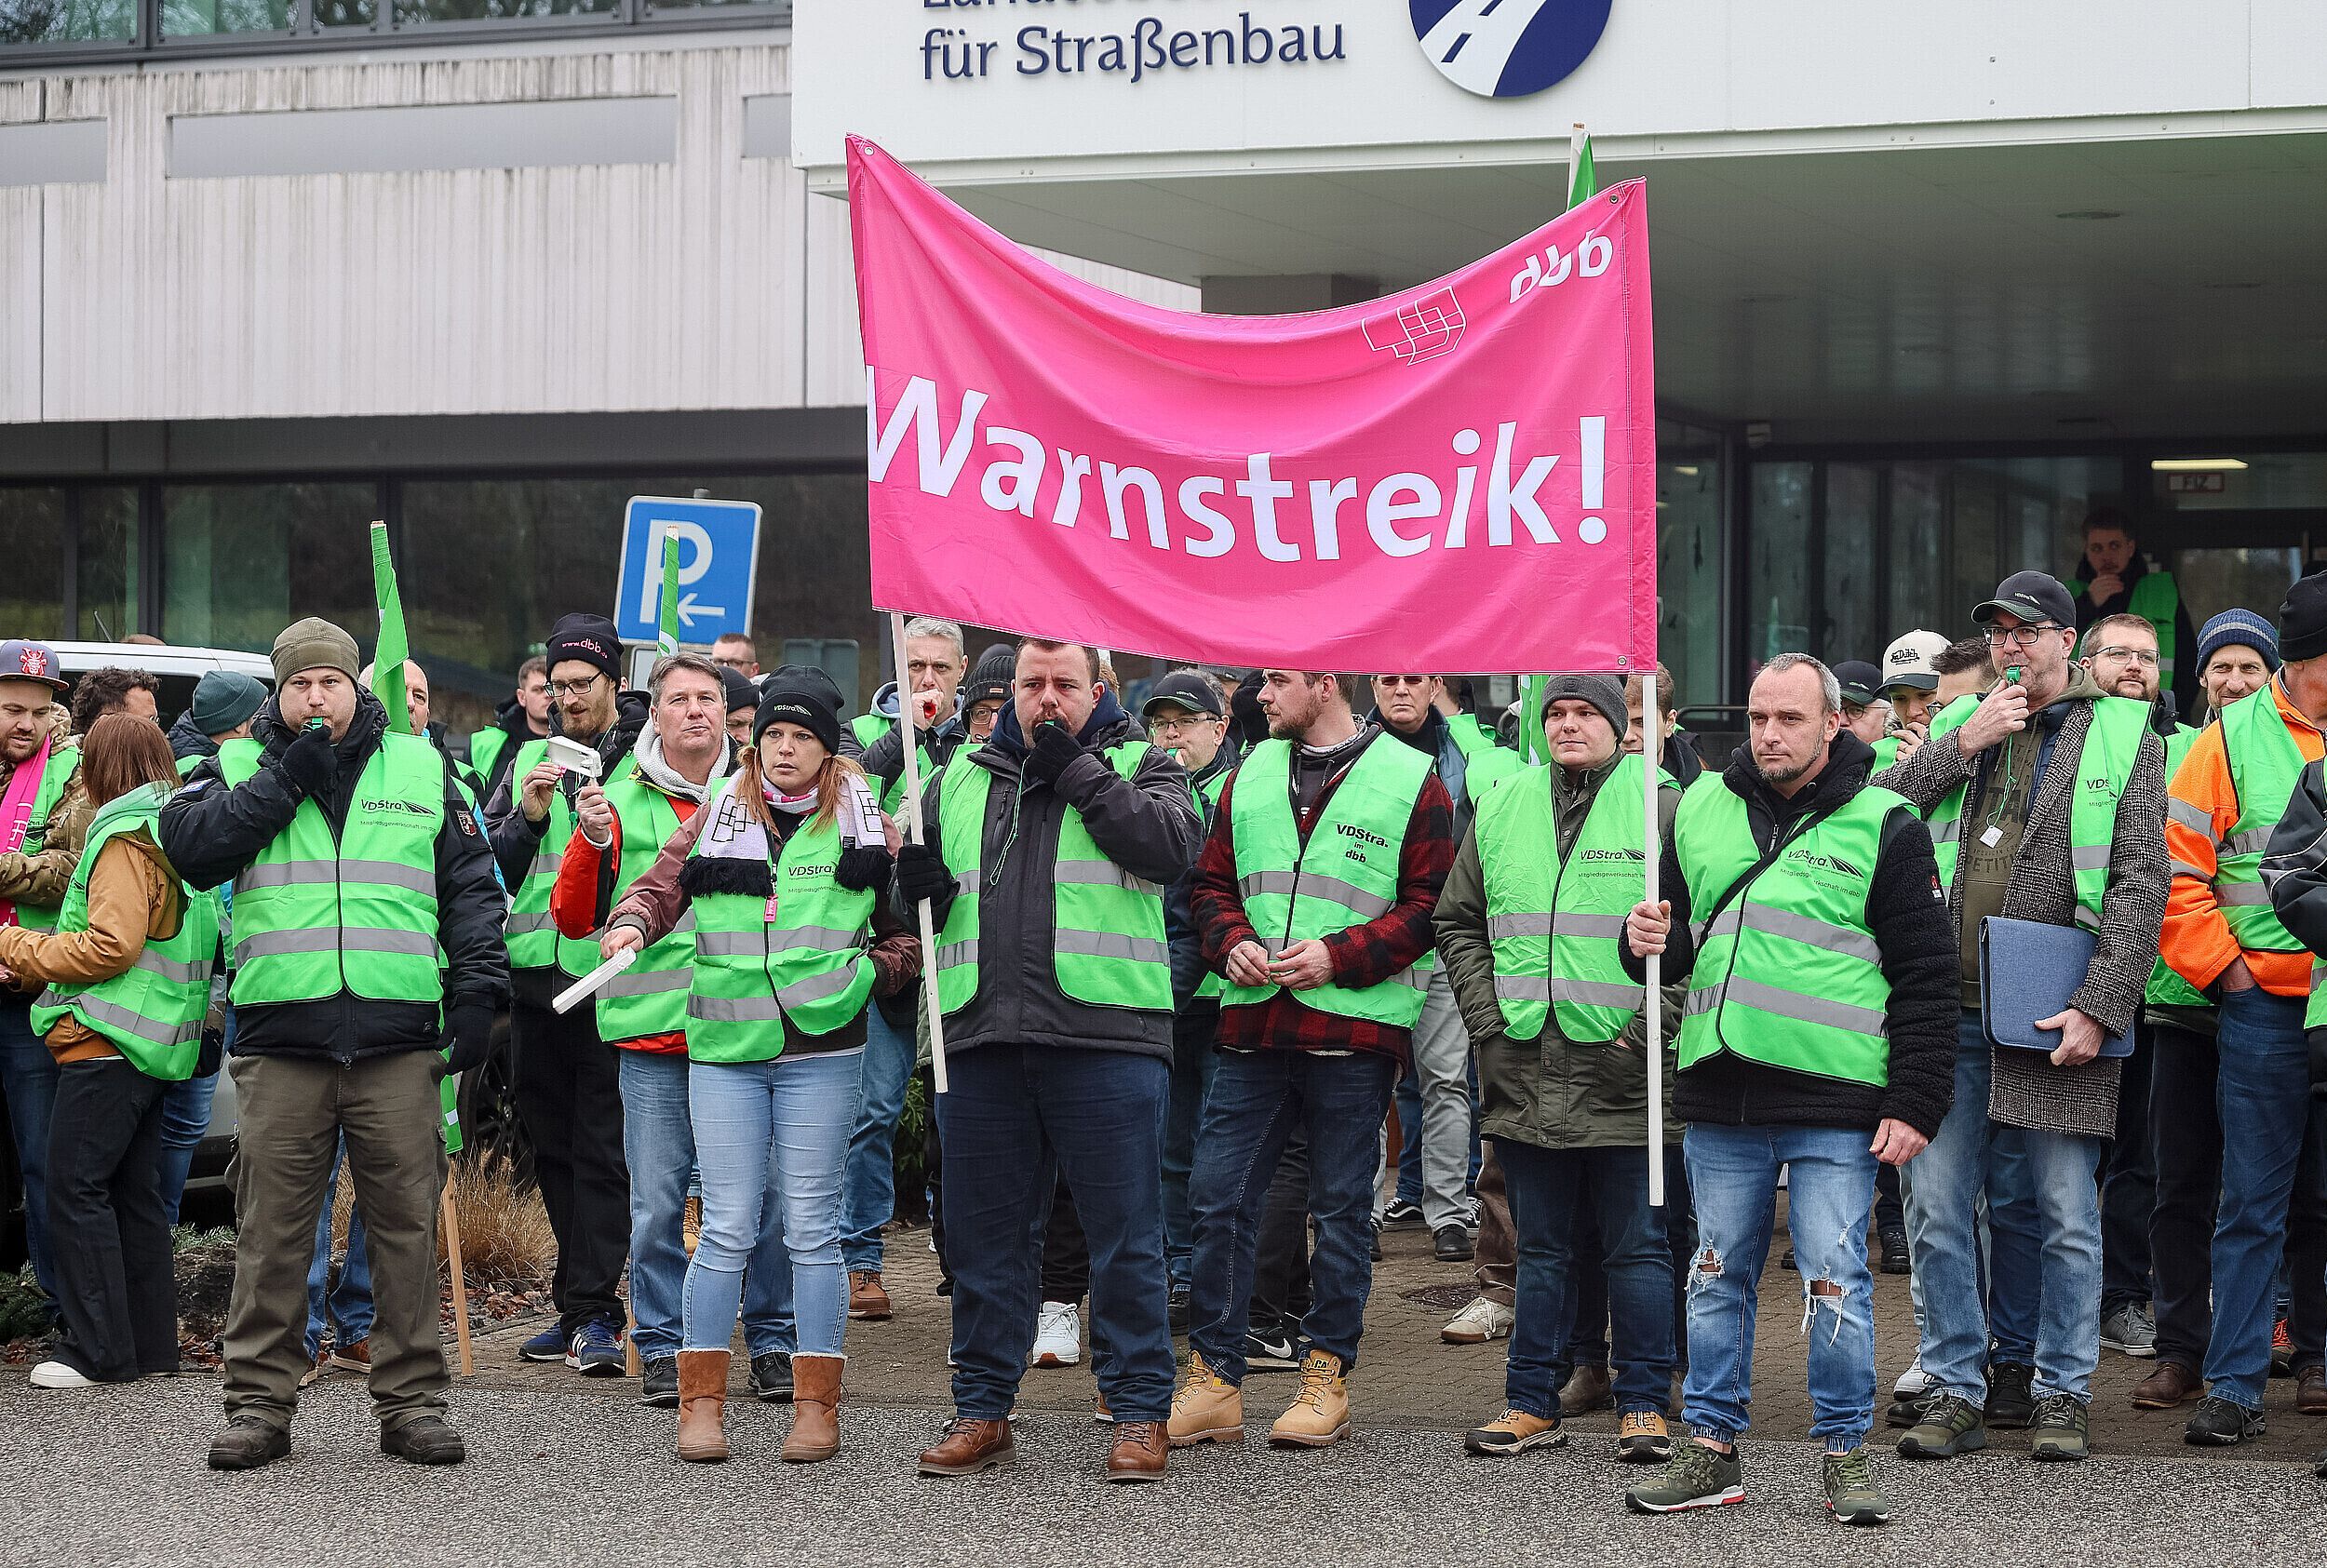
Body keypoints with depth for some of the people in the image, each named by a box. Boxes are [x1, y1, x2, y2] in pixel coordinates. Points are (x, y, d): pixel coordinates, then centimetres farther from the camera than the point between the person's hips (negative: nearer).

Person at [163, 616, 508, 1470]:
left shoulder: (421, 768, 13)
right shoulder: (238, 766, 12)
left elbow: (473, 885, 13)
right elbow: (188, 844, -6)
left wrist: (478, 986, 2)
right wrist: (285, 779, -7)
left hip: (400, 1034, 0)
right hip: (281, 1032, 0)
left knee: (406, 1219, 2)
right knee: (273, 1223, 2)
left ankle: (411, 1399, 10)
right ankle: (259, 1400, 9)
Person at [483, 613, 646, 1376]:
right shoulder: (530, 762, 14)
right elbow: (488, 867, 10)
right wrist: (528, 818, -7)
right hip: (536, 977, 6)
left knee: (602, 1150, -7)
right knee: (553, 1147, 11)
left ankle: (593, 1312, -7)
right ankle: (580, 1305, 20)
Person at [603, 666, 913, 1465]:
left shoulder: (862, 826, 7)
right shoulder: (716, 820, 9)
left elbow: (909, 927, 12)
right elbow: (659, 887, 4)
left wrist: (872, 970, -6)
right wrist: (630, 925, -17)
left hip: (821, 1051, -1)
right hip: (724, 1048, 1)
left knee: (811, 1227, 2)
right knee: (727, 1229, 0)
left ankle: (817, 1407, 9)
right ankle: (701, 1405, 7)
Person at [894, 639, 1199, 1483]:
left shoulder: (1139, 765, 8)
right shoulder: (961, 779, 18)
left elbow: (1169, 844, -12)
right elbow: (922, 890, 25)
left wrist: (1077, 772, -10)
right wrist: (916, 884, 1)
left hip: (1105, 1040, -4)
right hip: (982, 1036, 4)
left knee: (1125, 1235, 0)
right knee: (983, 1234, 10)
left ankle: (1140, 1413, 8)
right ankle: (983, 1409, 20)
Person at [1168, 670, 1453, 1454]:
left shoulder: (1411, 780, -1)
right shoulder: (1250, 777, 14)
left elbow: (1430, 905, -5)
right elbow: (1211, 882, 19)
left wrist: (1340, 956, -14)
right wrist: (1232, 942, -2)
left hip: (1356, 1028, -4)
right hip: (1254, 1024, 4)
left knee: (1341, 1207, 5)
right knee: (1218, 1198, 1)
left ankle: (1327, 1375, 15)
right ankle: (1214, 1379, 9)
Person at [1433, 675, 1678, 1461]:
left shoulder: (1662, 807, -2)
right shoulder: (1502, 806, 11)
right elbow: (1458, 923, 16)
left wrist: (1647, 1031, -10)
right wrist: (1488, 1019, 6)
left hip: (1622, 1073, -4)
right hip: (1524, 1070, 4)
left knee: (1636, 1247, 3)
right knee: (1540, 1245, 12)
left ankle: (1643, 1405, 10)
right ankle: (1532, 1404, 18)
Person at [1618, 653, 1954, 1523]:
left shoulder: (1884, 825, -2)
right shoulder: (1700, 809, 10)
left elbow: (1924, 977, -3)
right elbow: (1676, 945, 21)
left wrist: (1914, 1103, -8)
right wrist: (1650, 943, -4)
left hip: (1836, 1103, -4)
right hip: (1720, 1094, 4)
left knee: (1834, 1279, -1)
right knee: (1718, 1274, 10)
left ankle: (1846, 1451, 10)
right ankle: (1711, 1448, 18)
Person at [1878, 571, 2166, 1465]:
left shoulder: (2121, 735, 4)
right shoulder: (1958, 726, 15)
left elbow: (2140, 885, -2)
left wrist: (2100, 1006, -12)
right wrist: (1964, 745, -6)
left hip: (2053, 1016, -3)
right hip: (1948, 1012, 3)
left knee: (2063, 1211, 3)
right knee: (1938, 1207, 2)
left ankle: (2061, 1392, 14)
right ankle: (1957, 1388, 11)